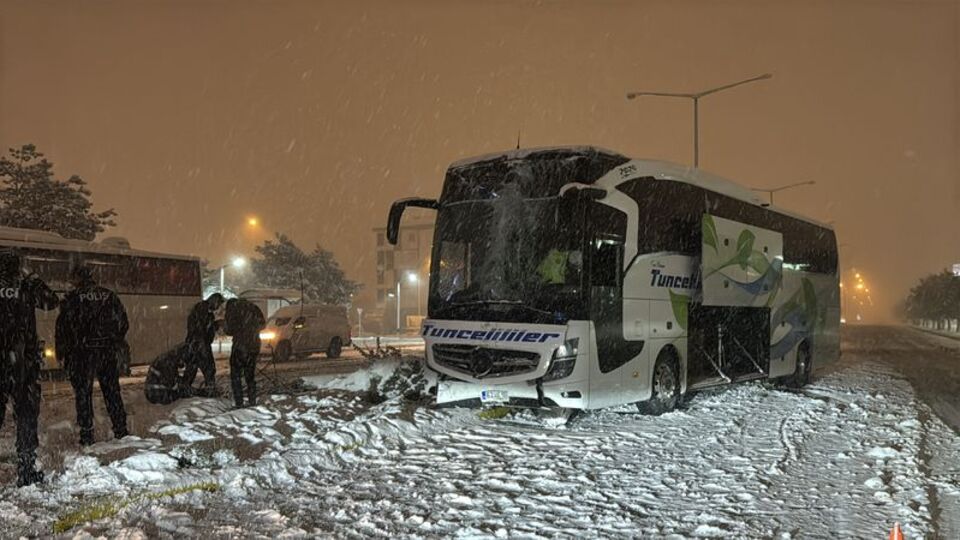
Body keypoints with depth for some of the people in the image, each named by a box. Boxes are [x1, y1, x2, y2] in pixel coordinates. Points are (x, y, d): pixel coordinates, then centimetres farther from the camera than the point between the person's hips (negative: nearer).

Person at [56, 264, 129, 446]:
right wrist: (116, 344, 17)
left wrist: (60, 352, 2)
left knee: (83, 393, 4)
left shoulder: (73, 298, -6)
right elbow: (123, 322, 8)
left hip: (82, 352, -3)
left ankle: (86, 435, 4)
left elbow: (63, 325, -7)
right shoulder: (109, 296, 6)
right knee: (112, 392, 12)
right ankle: (121, 431, 15)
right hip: (107, 352, 4)